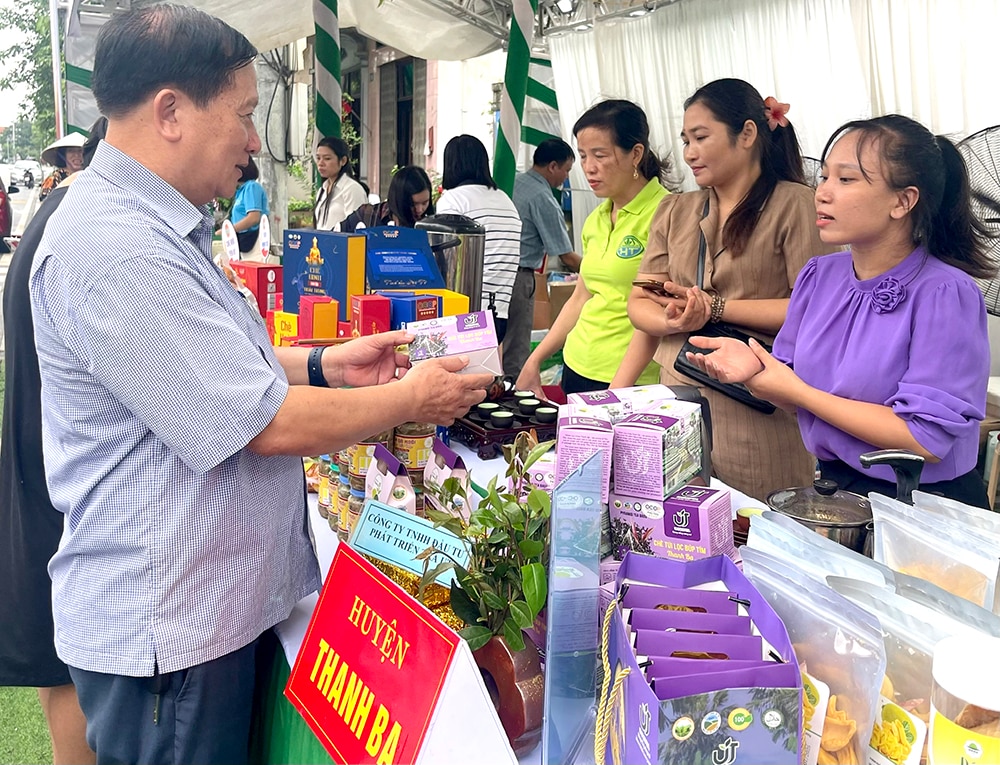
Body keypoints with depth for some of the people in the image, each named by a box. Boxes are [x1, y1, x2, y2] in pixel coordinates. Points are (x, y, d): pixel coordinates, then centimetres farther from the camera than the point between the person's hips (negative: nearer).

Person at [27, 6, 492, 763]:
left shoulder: (152, 224, 8)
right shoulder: (119, 252, -27)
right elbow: (267, 425, -25)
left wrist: (327, 363, 5)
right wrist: (412, 400, -12)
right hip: (163, 628, -10)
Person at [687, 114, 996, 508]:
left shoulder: (945, 295, -16)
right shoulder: (819, 276, 2)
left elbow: (925, 439, -19)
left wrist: (797, 390, -15)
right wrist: (752, 367, -12)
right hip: (835, 488, 5)